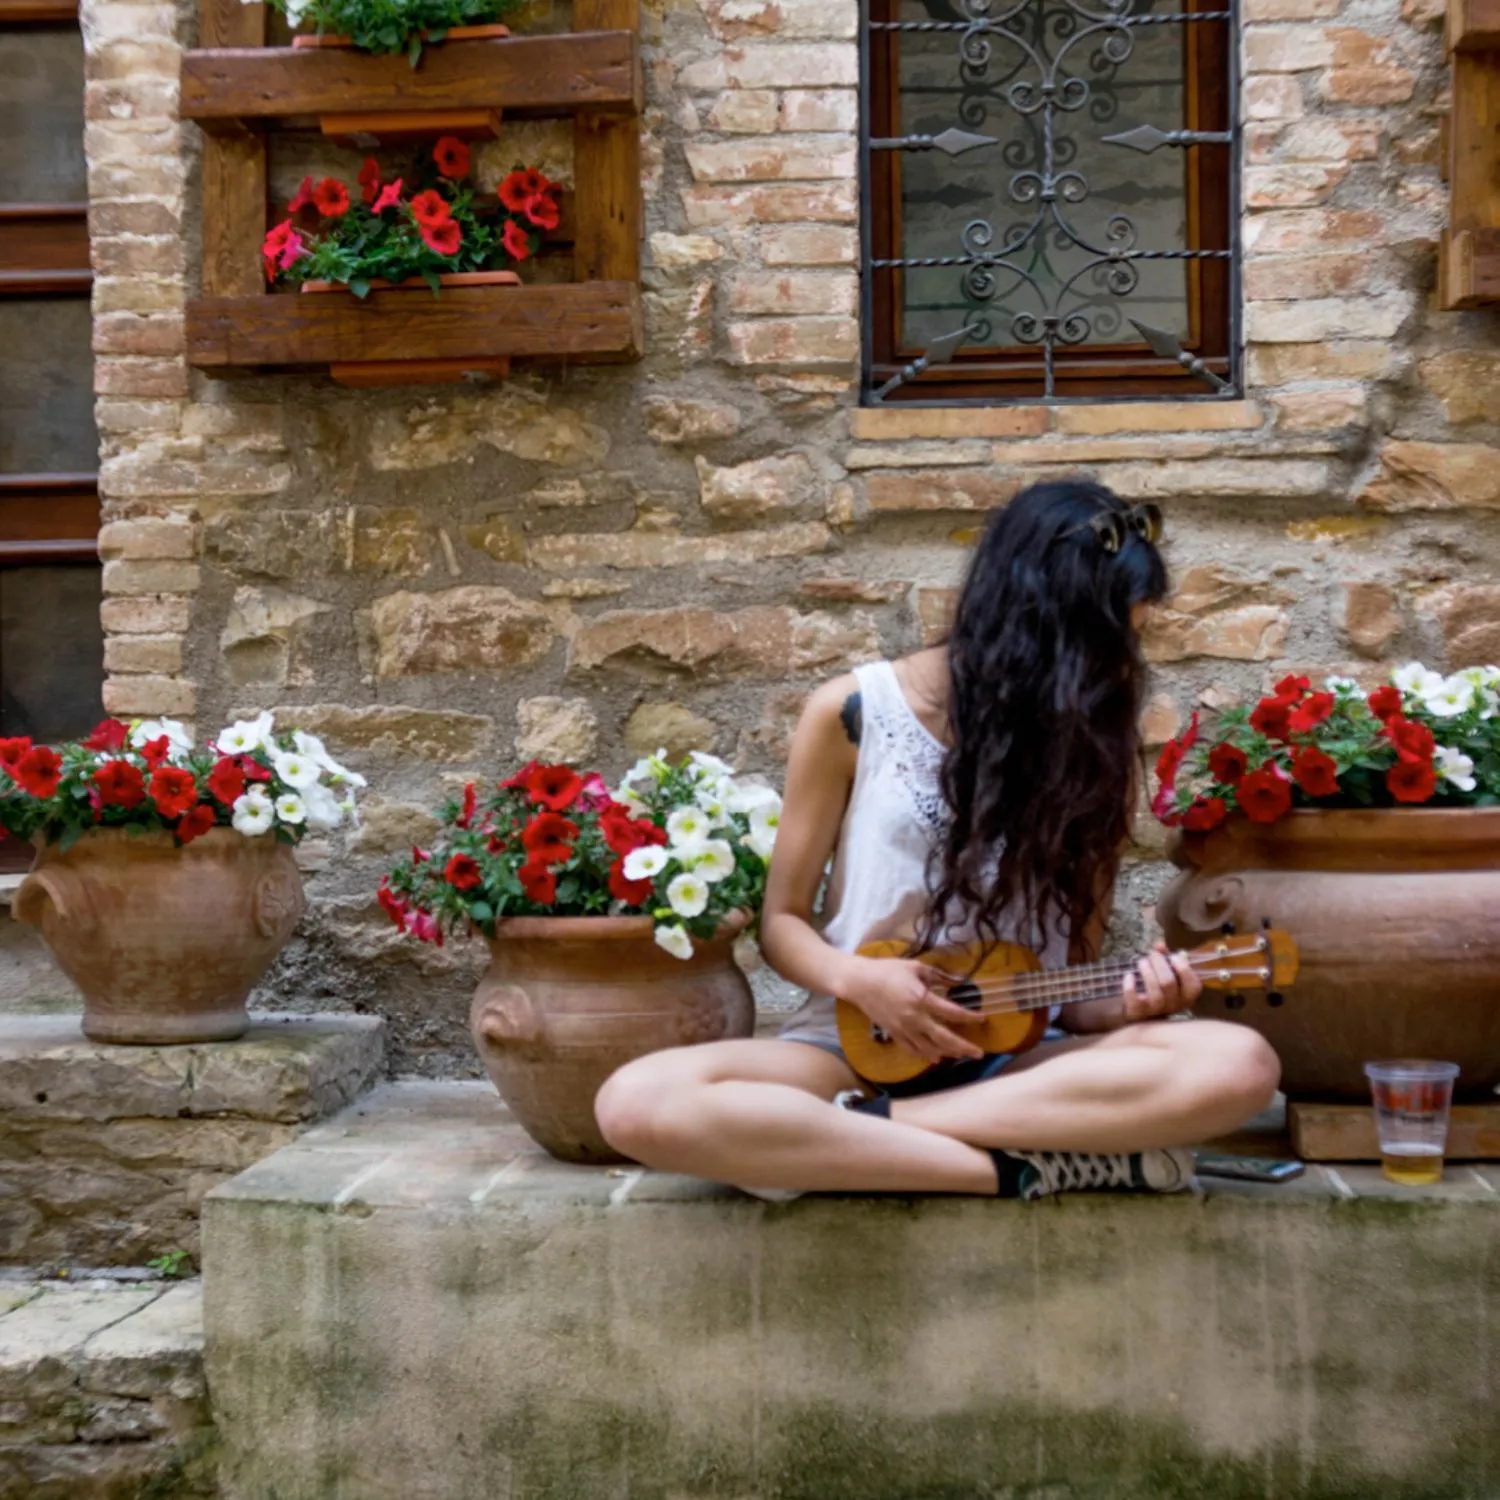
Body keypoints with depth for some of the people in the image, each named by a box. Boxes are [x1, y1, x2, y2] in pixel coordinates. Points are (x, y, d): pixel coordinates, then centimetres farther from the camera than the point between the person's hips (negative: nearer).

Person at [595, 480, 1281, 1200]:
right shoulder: (852, 716, -2)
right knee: (638, 1102, -32)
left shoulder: (1093, 745, 4)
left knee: (1239, 1065, -29)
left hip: (1019, 1055, 2)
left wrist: (1126, 1003, -17)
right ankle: (1025, 1162, -29)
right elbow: (783, 920, 5)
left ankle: (854, 1129, -27)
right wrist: (857, 979, -16)